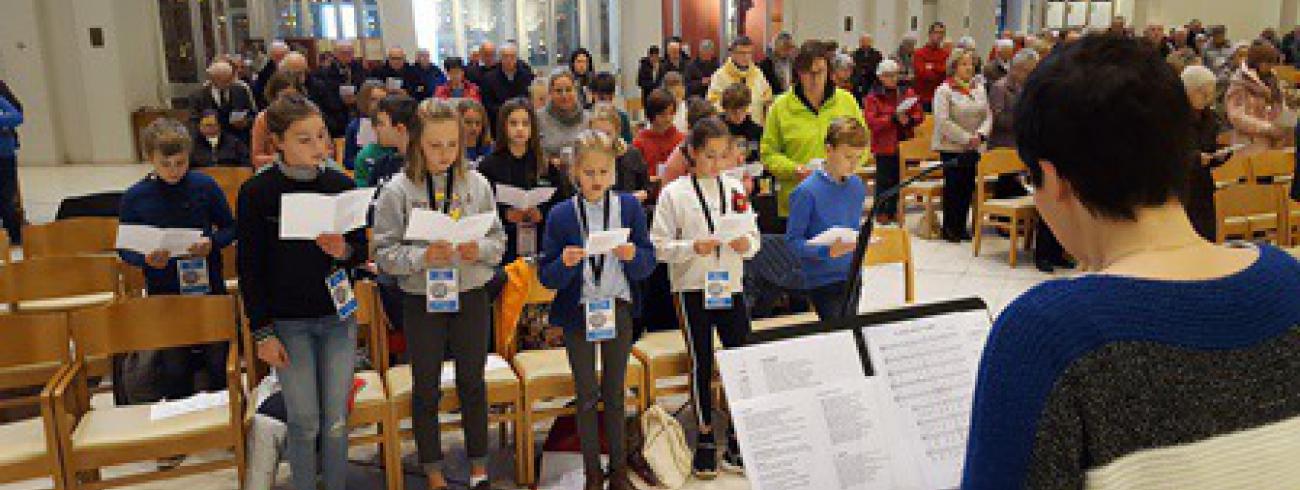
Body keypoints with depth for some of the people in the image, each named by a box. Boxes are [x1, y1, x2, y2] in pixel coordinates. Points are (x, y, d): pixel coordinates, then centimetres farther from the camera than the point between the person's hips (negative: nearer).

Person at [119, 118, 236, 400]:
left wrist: (212, 243, -16)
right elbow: (124, 249, 2)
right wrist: (146, 260, -19)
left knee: (219, 361, 9)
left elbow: (229, 228, 4)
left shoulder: (205, 186, -6)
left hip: (208, 289, 0)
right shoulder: (135, 197, -6)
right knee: (173, 366, 10)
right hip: (163, 294, 0)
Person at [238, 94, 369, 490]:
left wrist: (345, 251, -18)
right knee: (304, 421, 5)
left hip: (338, 316, 2)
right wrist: (262, 333, -7)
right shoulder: (257, 192, -9)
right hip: (288, 323, -2)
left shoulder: (342, 185, -3)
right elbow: (250, 268, -5)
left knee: (336, 418, 9)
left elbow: (362, 249, 6)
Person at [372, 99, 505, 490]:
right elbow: (384, 253, -9)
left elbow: (498, 239, 3)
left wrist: (480, 249, -18)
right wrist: (423, 256, -24)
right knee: (426, 388, 12)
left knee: (473, 383, 14)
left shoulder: (477, 184, -2)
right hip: (422, 300, -1)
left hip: (471, 296, 2)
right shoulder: (397, 190, -8)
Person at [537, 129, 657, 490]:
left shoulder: (630, 207, -2)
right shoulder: (560, 215, -6)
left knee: (615, 392, 13)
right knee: (587, 395, 8)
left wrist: (633, 255, -23)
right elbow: (547, 277, -6)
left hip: (618, 308, 1)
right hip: (578, 311, -1)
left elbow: (648, 264, -2)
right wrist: (565, 262, -26)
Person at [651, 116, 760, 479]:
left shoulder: (735, 189, 7)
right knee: (701, 365, 7)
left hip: (731, 287, 3)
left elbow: (755, 239, 9)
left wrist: (745, 244, -12)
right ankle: (705, 441, 21)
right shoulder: (674, 193, -3)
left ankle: (738, 441, 18)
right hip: (693, 289, -3)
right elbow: (659, 246, -6)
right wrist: (693, 247, -20)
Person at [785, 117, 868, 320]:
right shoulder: (807, 191, -16)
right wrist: (828, 251, -26)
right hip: (822, 279, -6)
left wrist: (859, 242, 0)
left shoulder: (857, 186, 4)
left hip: (852, 275, 6)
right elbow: (793, 240, -15)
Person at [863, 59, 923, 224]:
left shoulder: (907, 93, 8)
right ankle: (881, 211, 11)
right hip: (884, 145, -4)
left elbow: (919, 114, 7)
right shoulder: (874, 96, -3)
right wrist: (893, 118, -20)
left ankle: (893, 210, 19)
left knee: (898, 178, 8)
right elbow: (871, 121, -13)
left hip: (904, 143, 4)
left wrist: (909, 120, -14)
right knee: (884, 179, 0)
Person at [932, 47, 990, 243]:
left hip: (973, 148, 5)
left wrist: (980, 134, -12)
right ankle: (949, 228, 10)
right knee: (953, 186, -1)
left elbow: (988, 115, 8)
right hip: (951, 147, -5)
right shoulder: (944, 90, -8)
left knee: (968, 186, 8)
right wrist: (966, 138, -18)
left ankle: (961, 226, 18)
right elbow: (943, 121, -17)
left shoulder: (979, 89, 11)